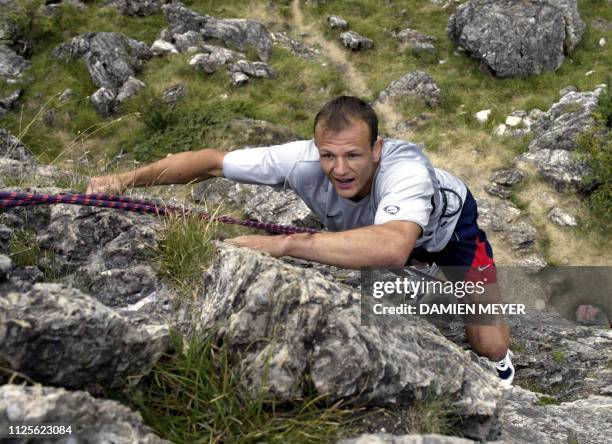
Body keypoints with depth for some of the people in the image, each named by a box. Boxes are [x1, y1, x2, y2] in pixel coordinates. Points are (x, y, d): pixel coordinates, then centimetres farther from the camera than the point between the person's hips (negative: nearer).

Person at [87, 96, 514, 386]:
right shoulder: (303, 160, -37)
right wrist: (129, 178, -41)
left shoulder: (405, 169, -49)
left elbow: (392, 248, -68)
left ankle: (500, 355, 34)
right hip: (372, 224, 4)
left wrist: (282, 243, -68)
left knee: (489, 346, -5)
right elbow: (212, 161, -30)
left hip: (447, 222, -3)